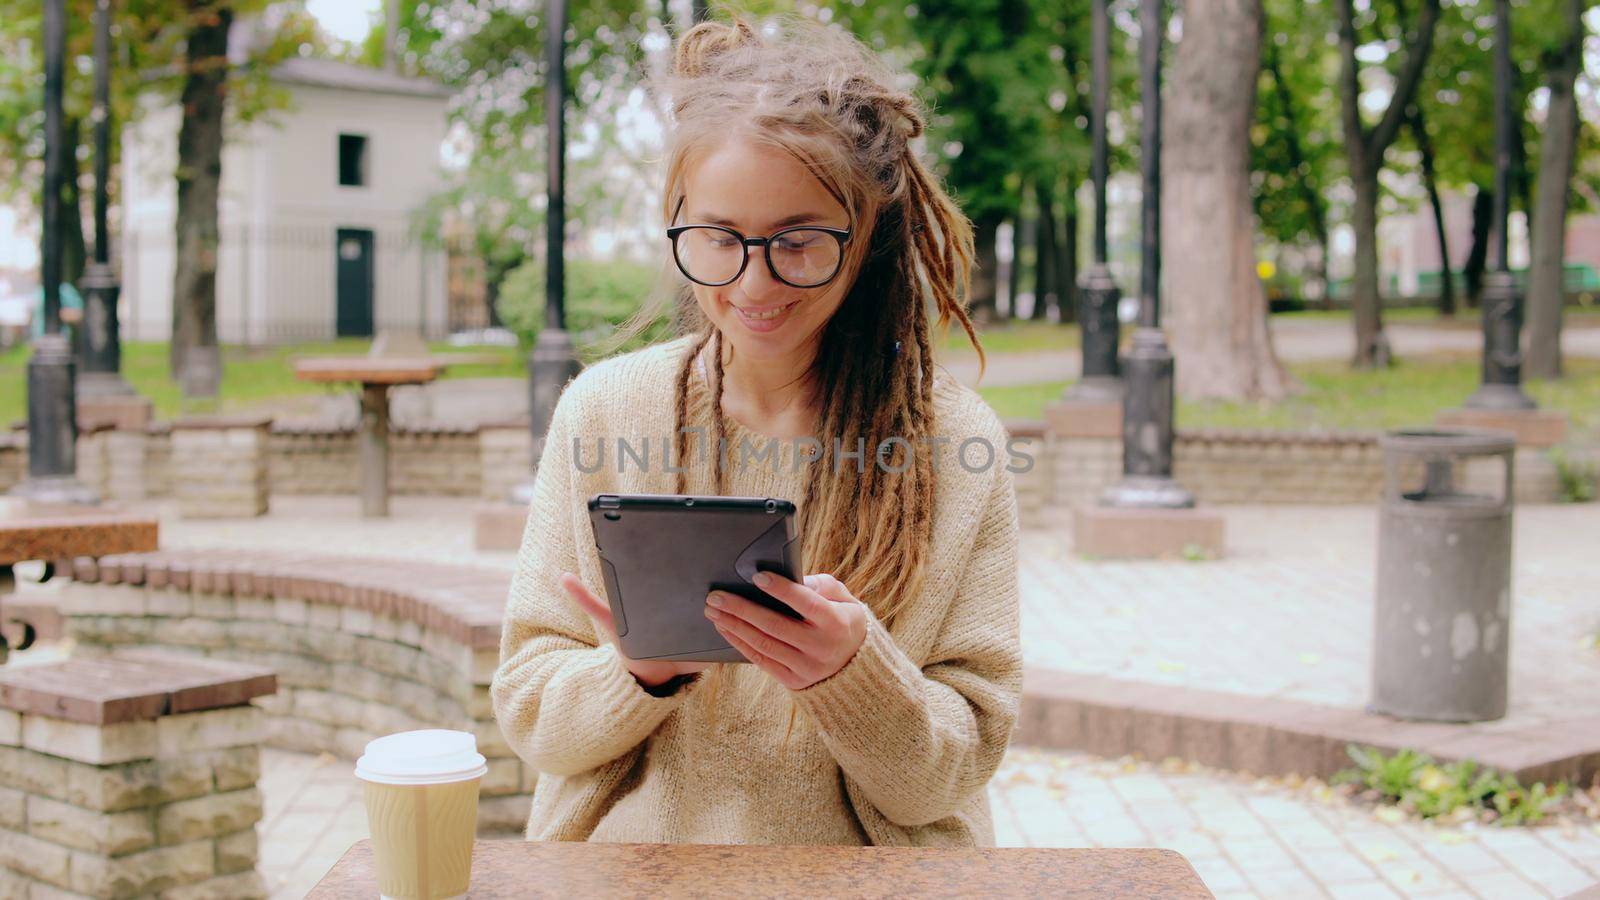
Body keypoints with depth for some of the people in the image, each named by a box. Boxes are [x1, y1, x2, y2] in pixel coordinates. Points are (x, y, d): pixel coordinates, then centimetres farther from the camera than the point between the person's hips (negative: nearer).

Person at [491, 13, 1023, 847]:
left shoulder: (955, 440, -3)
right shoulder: (599, 410, 1)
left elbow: (952, 772, -2)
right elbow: (526, 713, 3)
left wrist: (856, 672, -20)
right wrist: (638, 674, -16)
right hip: (628, 867, 1)